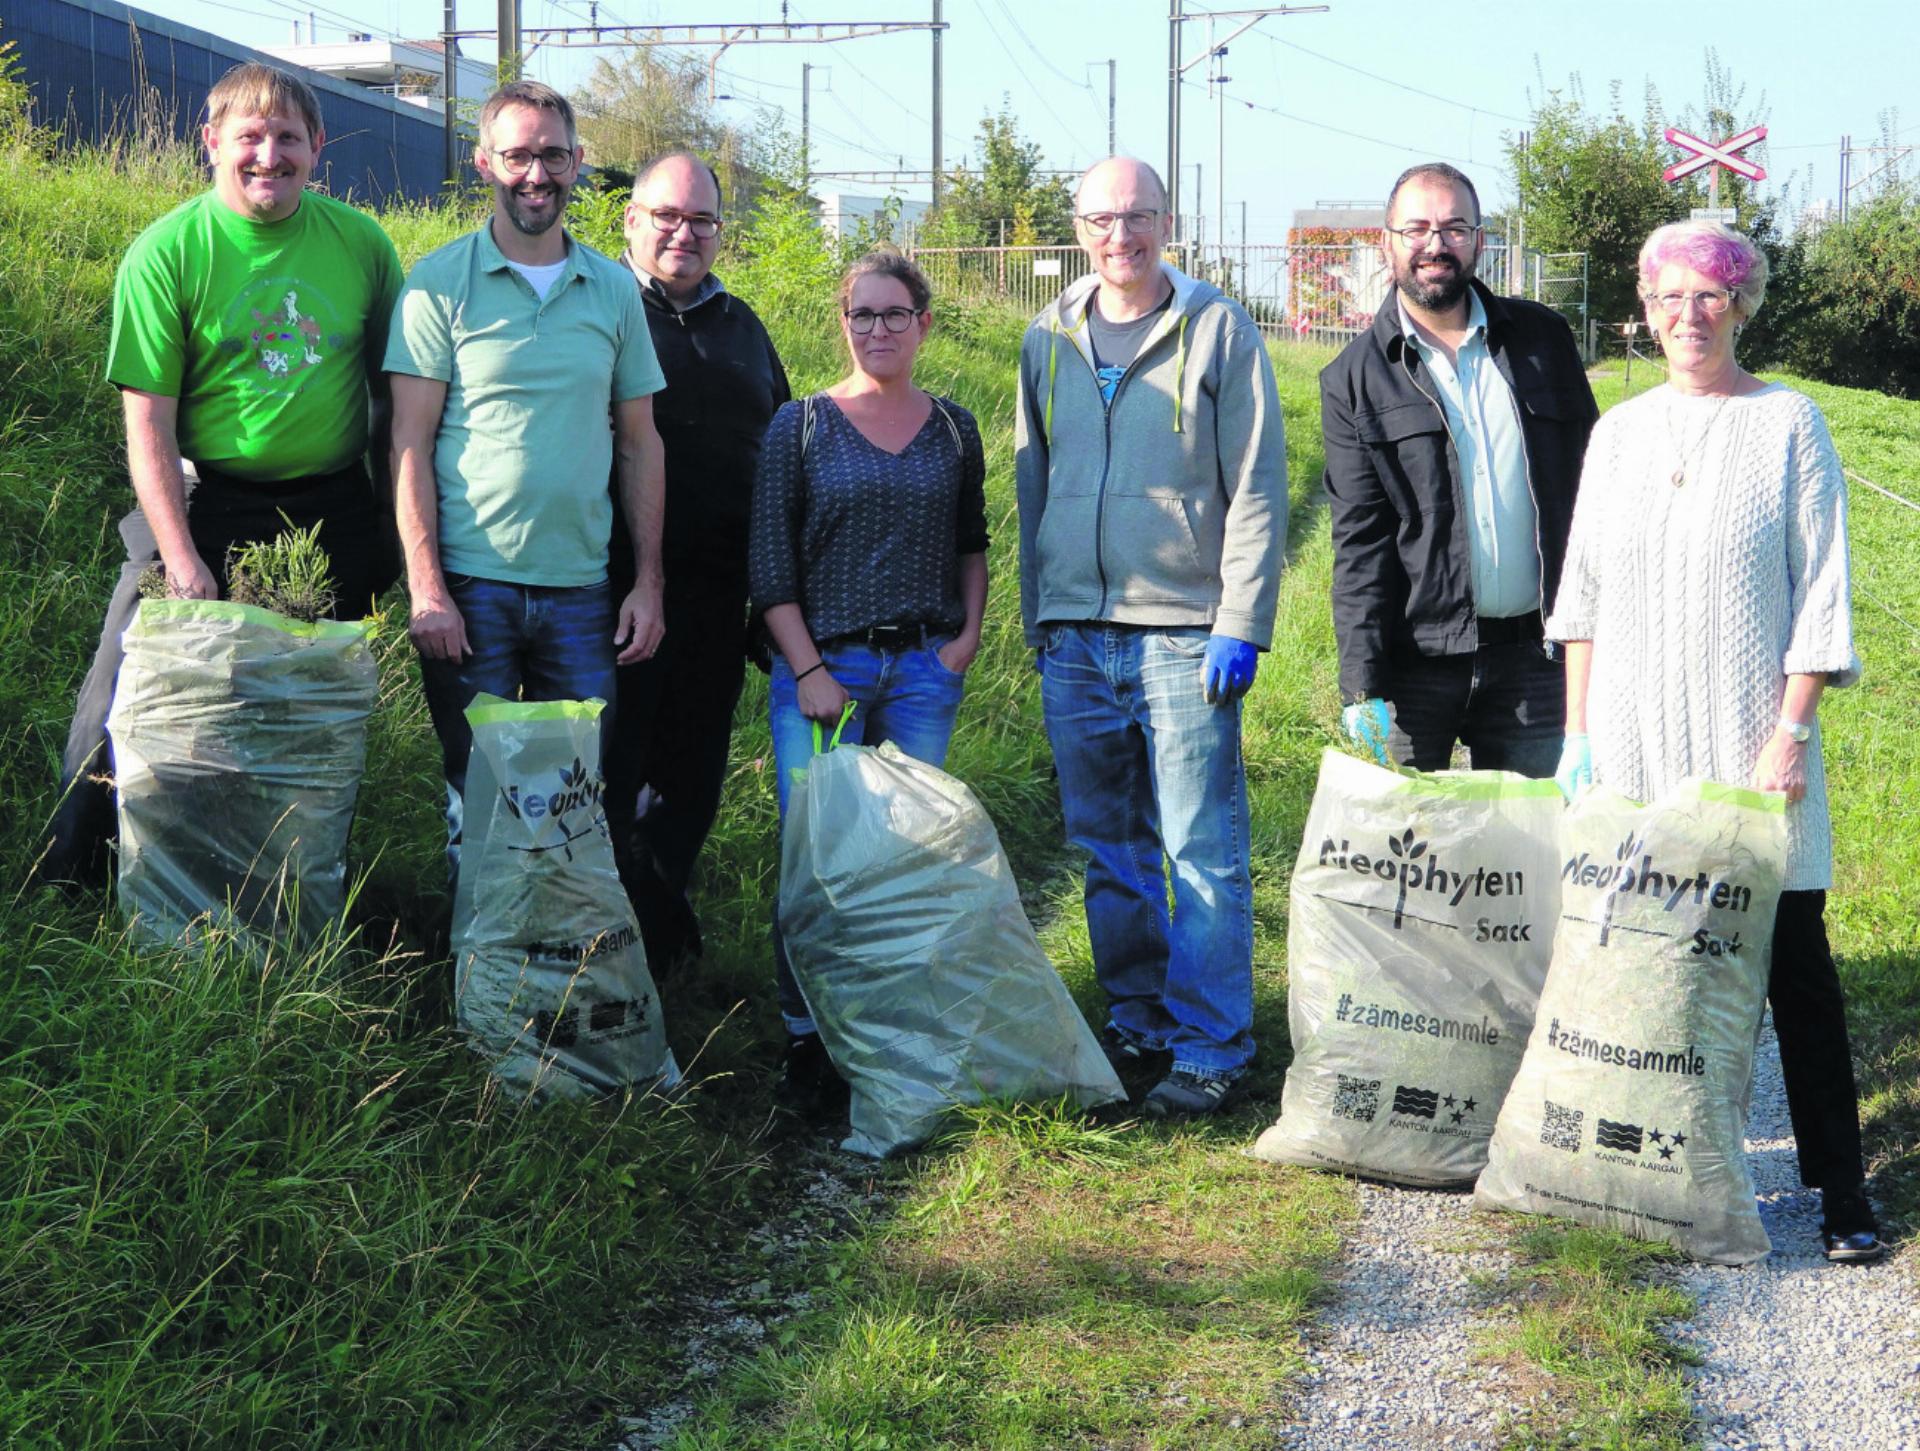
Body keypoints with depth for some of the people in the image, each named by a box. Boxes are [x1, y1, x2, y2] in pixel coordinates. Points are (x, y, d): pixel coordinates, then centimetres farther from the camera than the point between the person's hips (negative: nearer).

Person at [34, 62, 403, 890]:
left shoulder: (362, 244, -1)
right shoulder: (167, 253, -9)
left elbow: (391, 390, 8)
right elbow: (148, 421, -10)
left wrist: (399, 525, 5)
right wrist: (182, 560, -15)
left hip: (335, 508, 3)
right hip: (207, 503, -2)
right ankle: (67, 884, 13)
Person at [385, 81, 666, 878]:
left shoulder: (614, 289, 9)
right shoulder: (441, 282, -1)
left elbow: (639, 443, 13)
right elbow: (410, 443, -4)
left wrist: (648, 580, 6)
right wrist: (425, 587, -12)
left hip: (582, 587, 3)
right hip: (470, 583, -3)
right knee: (473, 789, 4)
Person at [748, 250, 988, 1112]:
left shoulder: (953, 430, 12)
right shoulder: (800, 426, 3)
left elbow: (972, 543, 22)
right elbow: (769, 560, 0)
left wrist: (968, 635, 6)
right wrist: (808, 669, -7)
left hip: (923, 669, 2)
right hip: (820, 665, -2)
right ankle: (807, 1038, 1)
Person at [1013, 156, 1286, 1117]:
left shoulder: (1218, 330, 0)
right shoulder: (1048, 341, 12)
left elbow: (1257, 488, -3)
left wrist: (1239, 627, -10)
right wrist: (1036, 617, 14)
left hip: (1182, 633, -4)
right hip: (1075, 639, 5)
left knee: (1201, 849, -4)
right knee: (1108, 849, 10)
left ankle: (1211, 1044, 4)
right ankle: (1139, 1021, 23)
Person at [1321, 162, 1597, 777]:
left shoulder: (1542, 339, 8)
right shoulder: (1354, 379, 1)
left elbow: (1593, 484, 12)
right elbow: (1359, 540, -3)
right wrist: (1363, 687, -10)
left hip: (1533, 653, 2)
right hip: (1416, 657, -2)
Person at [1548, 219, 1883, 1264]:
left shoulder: (1788, 424, 1)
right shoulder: (1620, 433, 11)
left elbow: (1820, 592, -1)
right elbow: (1584, 592, 14)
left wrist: (1792, 730, -9)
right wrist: (1577, 734, 9)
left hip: (1751, 735, -3)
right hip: (1633, 735, 3)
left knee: (1791, 954, -4)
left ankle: (1838, 1183, 2)